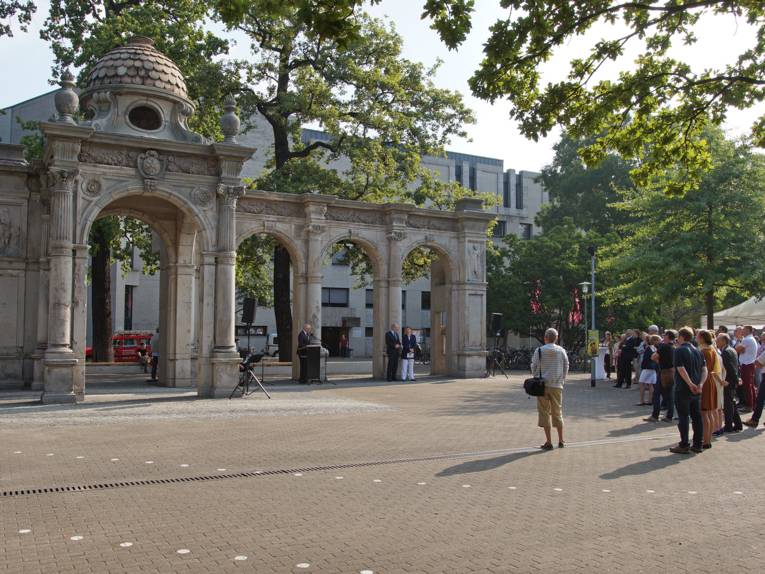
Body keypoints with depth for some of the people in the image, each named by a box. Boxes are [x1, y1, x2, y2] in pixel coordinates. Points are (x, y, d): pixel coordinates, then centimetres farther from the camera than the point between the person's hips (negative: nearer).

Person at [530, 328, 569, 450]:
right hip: (557, 386, 3)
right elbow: (566, 367, 6)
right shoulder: (561, 351, 1)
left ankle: (549, 442, 1)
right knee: (557, 412, 15)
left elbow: (534, 367, -3)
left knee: (545, 413, 3)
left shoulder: (539, 351, -7)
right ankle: (561, 441, 19)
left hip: (542, 385, -3)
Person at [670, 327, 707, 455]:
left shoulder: (679, 350, -10)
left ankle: (684, 445, 2)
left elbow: (681, 369, -21)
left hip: (683, 390, -7)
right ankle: (697, 445, 15)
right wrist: (700, 384, -5)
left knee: (683, 417, -1)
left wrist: (690, 384, -18)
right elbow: (704, 369, 5)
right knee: (697, 416, 10)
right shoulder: (697, 351, 11)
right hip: (696, 390, 7)